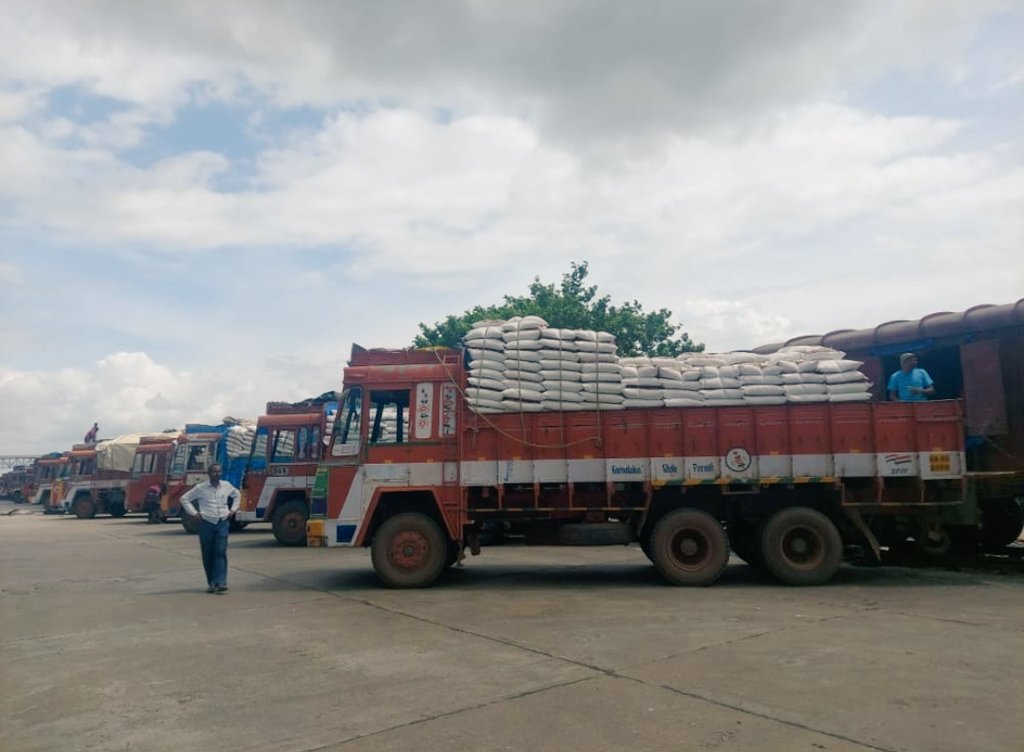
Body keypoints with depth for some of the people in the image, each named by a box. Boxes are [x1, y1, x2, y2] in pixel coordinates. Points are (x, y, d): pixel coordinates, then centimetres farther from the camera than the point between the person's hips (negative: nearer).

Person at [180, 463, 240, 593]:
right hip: (207, 524, -1)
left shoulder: (226, 486, 6)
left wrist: (233, 509, 13)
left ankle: (220, 582, -12)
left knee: (221, 552, -8)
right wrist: (194, 513, -1)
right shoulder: (200, 488, -3)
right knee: (208, 555, 4)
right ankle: (211, 583, 14)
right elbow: (184, 498, 5)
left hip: (223, 523, 1)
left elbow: (237, 495, 24)